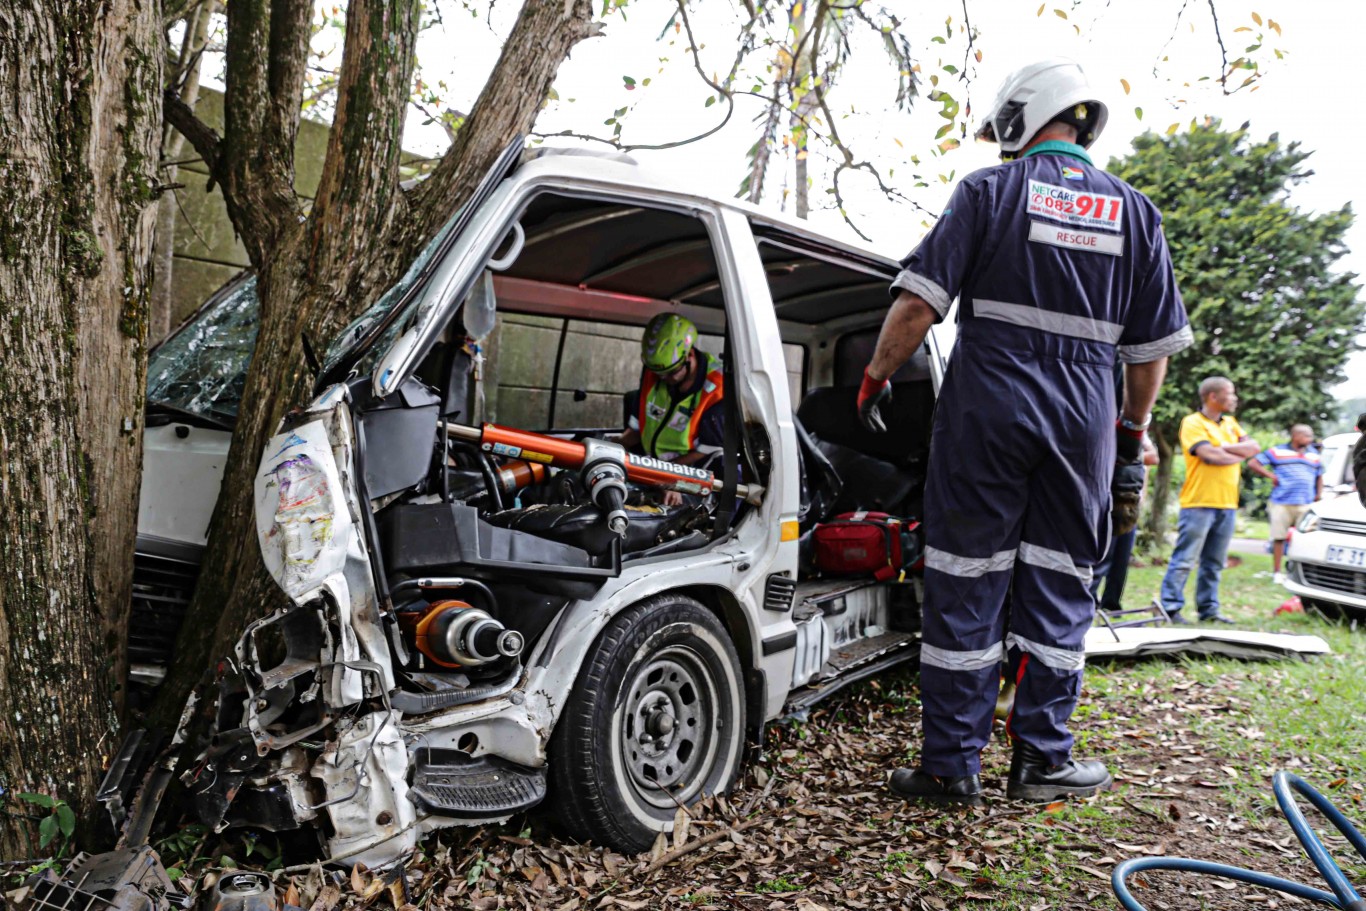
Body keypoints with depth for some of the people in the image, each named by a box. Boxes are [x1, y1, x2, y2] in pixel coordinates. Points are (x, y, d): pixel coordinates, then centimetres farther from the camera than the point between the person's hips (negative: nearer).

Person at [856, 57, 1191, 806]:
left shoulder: (988, 190, 1)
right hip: (1082, 421, 3)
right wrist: (1133, 428, 23)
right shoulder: (1134, 211, 12)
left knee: (965, 587, 2)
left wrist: (877, 374, 3)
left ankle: (951, 765, 8)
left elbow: (919, 300, -9)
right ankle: (1042, 759, 17)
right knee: (1057, 588, 11)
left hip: (986, 408, -3)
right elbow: (1154, 345, 13)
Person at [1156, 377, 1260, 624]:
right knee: (1185, 559, -7)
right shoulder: (1193, 423, -6)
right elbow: (1209, 455, -18)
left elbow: (1254, 448, 8)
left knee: (1214, 562, 11)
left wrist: (1225, 447, -8)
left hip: (1227, 504, 7)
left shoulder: (1230, 423, 17)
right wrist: (1239, 455, -1)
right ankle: (1170, 607, -4)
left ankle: (1208, 608, 17)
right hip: (1199, 503, -7)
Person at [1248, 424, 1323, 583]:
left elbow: (1319, 477, 27)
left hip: (1305, 505, 3)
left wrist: (1319, 495, 14)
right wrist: (1271, 475, -3)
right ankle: (1276, 572, 7)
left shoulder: (1315, 455, 16)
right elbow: (1253, 464, 2)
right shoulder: (1277, 451, 5)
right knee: (1279, 537, 0)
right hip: (1281, 503, -3)